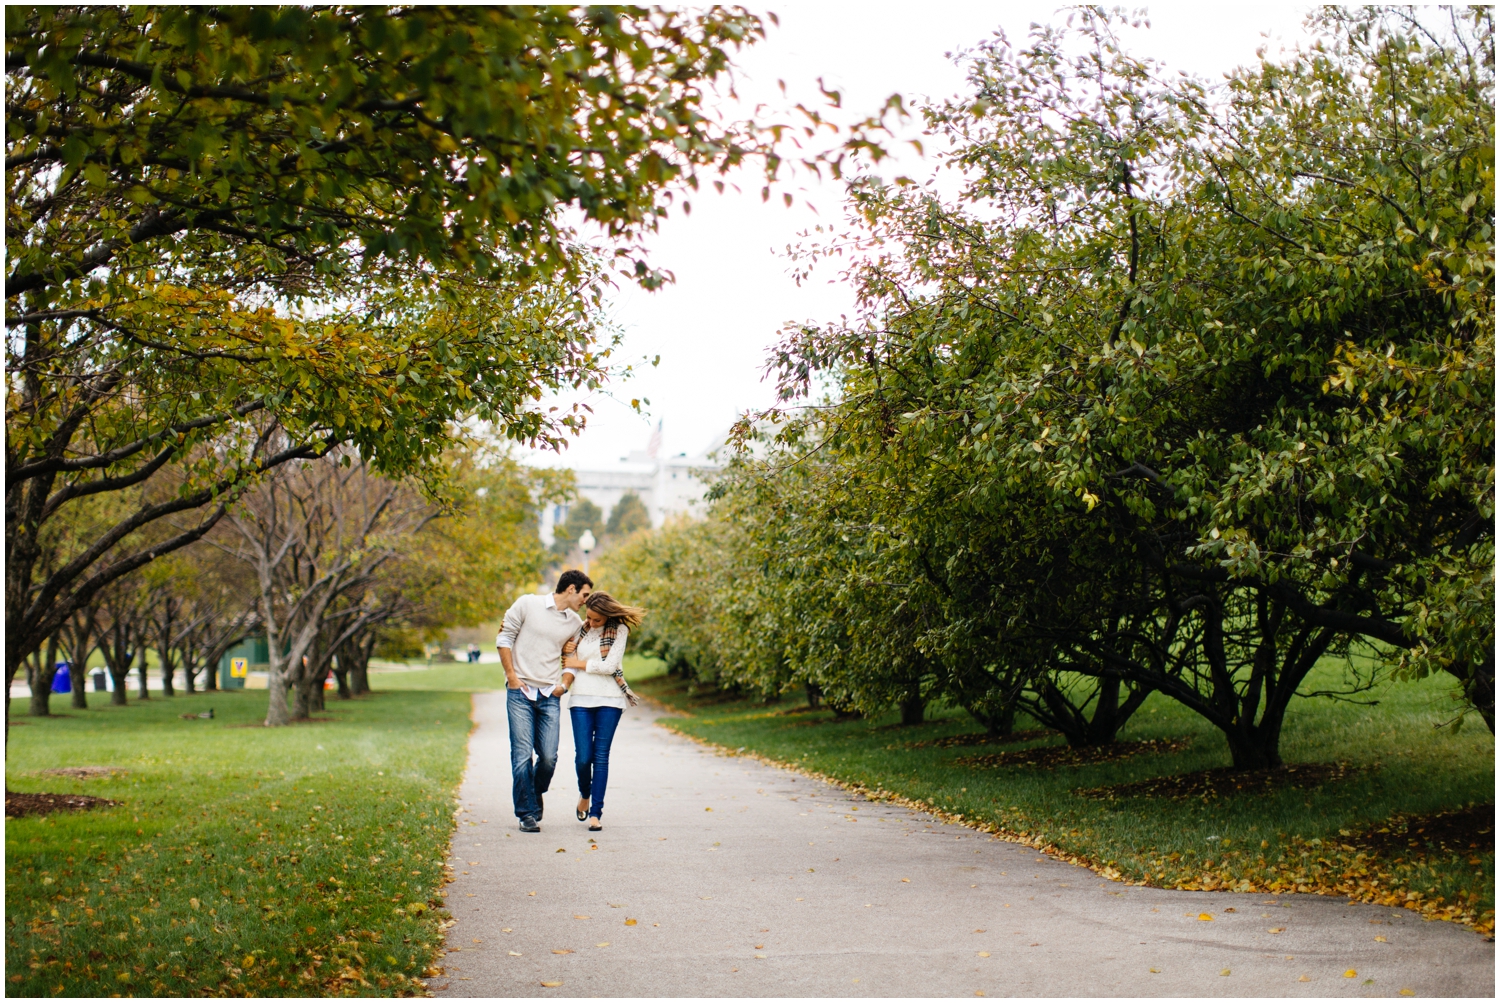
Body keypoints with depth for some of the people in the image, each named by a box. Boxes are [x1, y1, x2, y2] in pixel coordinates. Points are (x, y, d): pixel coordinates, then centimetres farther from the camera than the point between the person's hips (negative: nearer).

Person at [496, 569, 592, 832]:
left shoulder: (575, 623, 11)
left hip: (550, 696, 4)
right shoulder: (527, 604, -2)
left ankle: (536, 795, 27)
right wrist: (512, 676, -5)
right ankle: (527, 813, 4)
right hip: (520, 692, -3)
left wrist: (565, 684, 4)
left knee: (549, 757, -3)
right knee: (523, 756, -6)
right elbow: (504, 638, 0)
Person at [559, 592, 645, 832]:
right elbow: (569, 664, 6)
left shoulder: (619, 630, -1)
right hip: (581, 699, 2)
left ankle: (596, 812, 2)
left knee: (601, 756, -3)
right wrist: (563, 684, -12)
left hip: (609, 699, -2)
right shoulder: (580, 629, 9)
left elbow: (609, 666, -9)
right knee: (583, 756, -5)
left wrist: (579, 663, -2)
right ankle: (585, 794, 25)